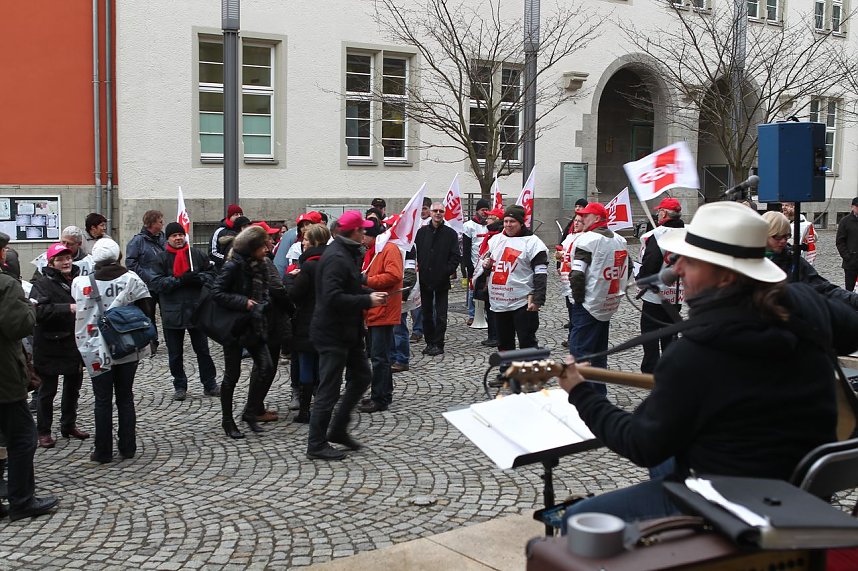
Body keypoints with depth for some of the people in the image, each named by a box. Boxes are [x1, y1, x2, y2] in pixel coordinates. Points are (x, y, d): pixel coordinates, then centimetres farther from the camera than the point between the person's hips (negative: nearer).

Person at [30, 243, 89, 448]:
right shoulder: (43, 284, -11)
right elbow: (39, 310, -26)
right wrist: (68, 308, -33)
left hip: (75, 344, 6)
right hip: (50, 346, -6)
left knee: (73, 387, 17)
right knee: (48, 389, 5)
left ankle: (69, 425, 33)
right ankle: (43, 431, 15)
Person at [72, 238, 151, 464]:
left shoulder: (81, 283, -10)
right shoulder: (131, 279, -8)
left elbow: (79, 309, 0)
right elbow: (145, 310, -8)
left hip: (98, 351, -1)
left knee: (102, 401, 8)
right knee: (125, 397, 13)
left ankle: (103, 451, 13)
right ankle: (128, 447, 18)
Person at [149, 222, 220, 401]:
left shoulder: (197, 255, 4)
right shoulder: (160, 259, -2)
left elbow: (212, 275, 7)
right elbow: (155, 283, -10)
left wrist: (200, 278, -14)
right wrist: (179, 280, -19)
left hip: (196, 310, 1)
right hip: (171, 312, -1)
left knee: (203, 350, 9)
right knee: (175, 354, 8)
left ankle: (210, 385, 19)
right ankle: (180, 386, 21)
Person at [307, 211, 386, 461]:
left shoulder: (347, 254, 12)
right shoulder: (336, 258, -21)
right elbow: (333, 298, -29)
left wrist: (369, 295, 5)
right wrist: (367, 301, -21)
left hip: (348, 332, 10)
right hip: (332, 334, -10)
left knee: (362, 375, 17)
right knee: (329, 389, -2)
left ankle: (338, 430, 27)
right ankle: (316, 445, 9)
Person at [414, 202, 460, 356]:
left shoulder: (451, 233, 0)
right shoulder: (422, 232, 8)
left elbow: (455, 257, -3)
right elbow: (415, 252, 9)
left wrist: (447, 271, -13)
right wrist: (417, 267, -5)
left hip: (442, 281, -3)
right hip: (425, 279, 3)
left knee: (441, 314, 0)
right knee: (426, 313, 10)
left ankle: (438, 344, 6)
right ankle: (429, 342, 19)